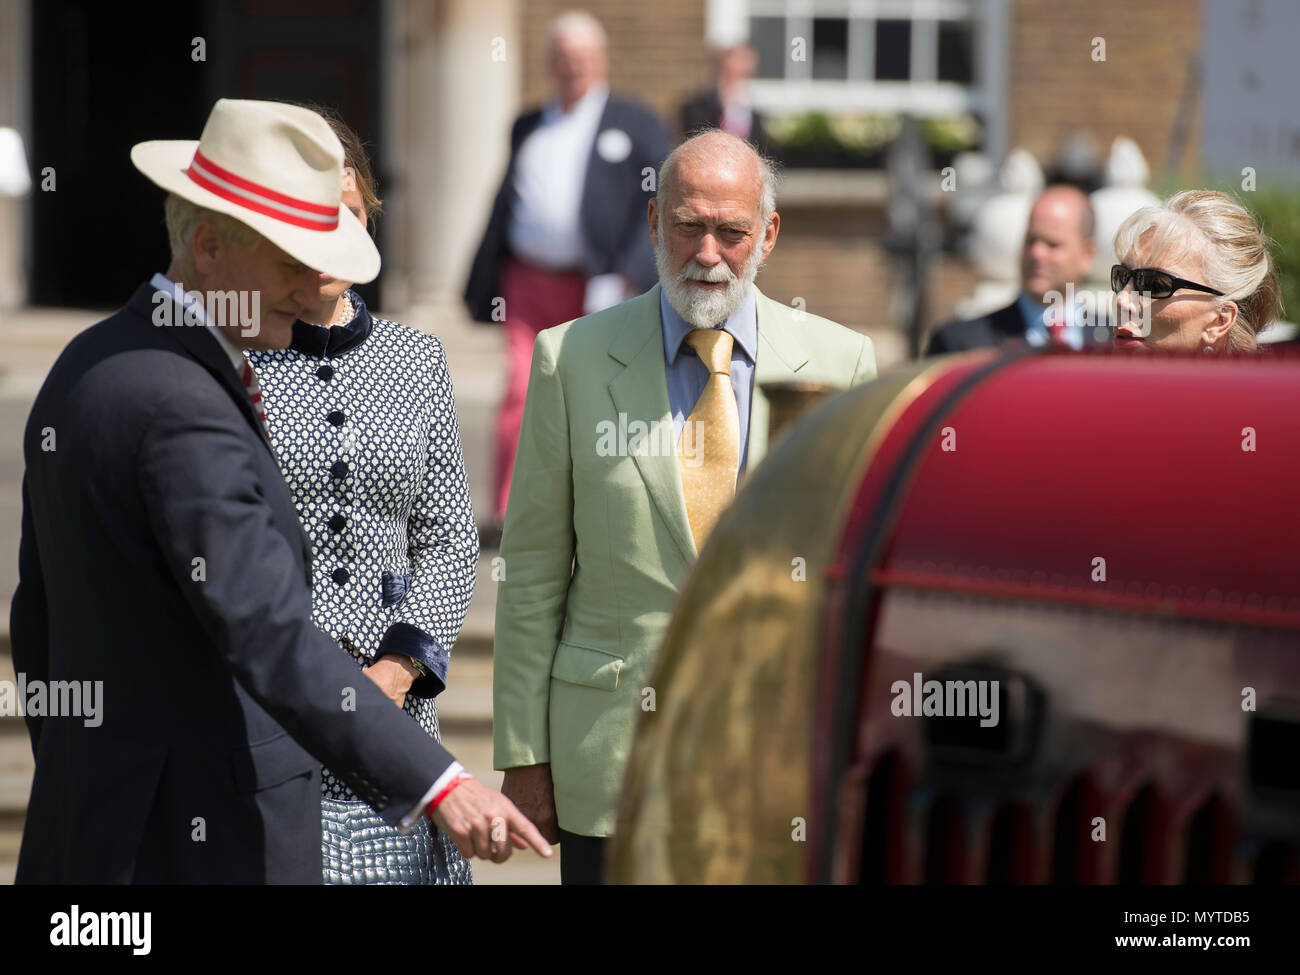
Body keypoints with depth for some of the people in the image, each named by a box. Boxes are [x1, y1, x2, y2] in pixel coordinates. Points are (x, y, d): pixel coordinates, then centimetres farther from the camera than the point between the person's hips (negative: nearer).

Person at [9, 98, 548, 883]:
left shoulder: (87, 367, 11)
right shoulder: (184, 410, -20)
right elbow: (271, 638, -28)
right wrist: (436, 785, -31)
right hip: (203, 838, -10)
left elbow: (39, 620, 19)